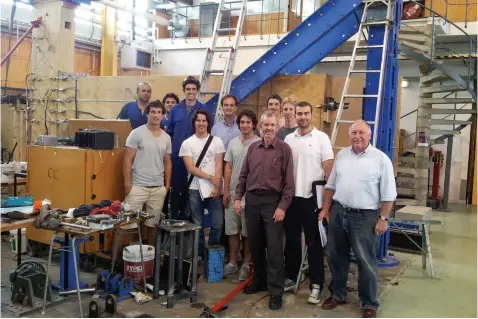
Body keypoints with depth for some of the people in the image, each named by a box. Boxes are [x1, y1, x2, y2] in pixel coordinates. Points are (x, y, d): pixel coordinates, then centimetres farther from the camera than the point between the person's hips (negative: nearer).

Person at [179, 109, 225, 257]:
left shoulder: (216, 141, 5)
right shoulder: (187, 143, 2)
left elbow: (219, 165, 0)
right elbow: (190, 168, -6)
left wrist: (217, 186, -10)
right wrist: (211, 177, -12)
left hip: (214, 189, 1)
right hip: (195, 189, 0)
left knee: (217, 224, 1)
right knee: (197, 225, 8)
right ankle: (200, 254, 21)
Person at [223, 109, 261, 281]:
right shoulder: (233, 143, 9)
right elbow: (228, 168, 10)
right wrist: (226, 191, 5)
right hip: (233, 193, 5)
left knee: (247, 232, 5)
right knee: (232, 230, 11)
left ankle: (246, 265, 18)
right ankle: (232, 263, 23)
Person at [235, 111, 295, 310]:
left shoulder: (284, 149, -3)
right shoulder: (253, 147, 10)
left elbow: (289, 182, -6)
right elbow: (243, 175, 13)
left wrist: (282, 206, -13)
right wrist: (238, 198, 4)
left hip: (272, 201, -4)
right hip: (252, 200, 5)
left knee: (274, 248, -2)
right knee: (255, 245, 13)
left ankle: (276, 291, 6)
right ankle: (260, 280, 31)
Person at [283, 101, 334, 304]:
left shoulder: (321, 138, -5)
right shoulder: (288, 139, 7)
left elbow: (329, 168, -6)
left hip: (313, 197, -4)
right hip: (292, 196, 4)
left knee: (314, 243, 3)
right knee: (291, 240, 13)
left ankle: (316, 285, 12)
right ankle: (290, 278, 27)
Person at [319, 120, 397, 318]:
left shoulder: (381, 159, -7)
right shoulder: (341, 155, 8)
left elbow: (388, 194, -7)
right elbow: (331, 185, 13)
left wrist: (383, 218, -11)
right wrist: (325, 209, 10)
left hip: (364, 217, -5)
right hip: (338, 213, 5)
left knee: (366, 262, 4)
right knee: (336, 257, 15)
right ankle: (338, 294, 32)